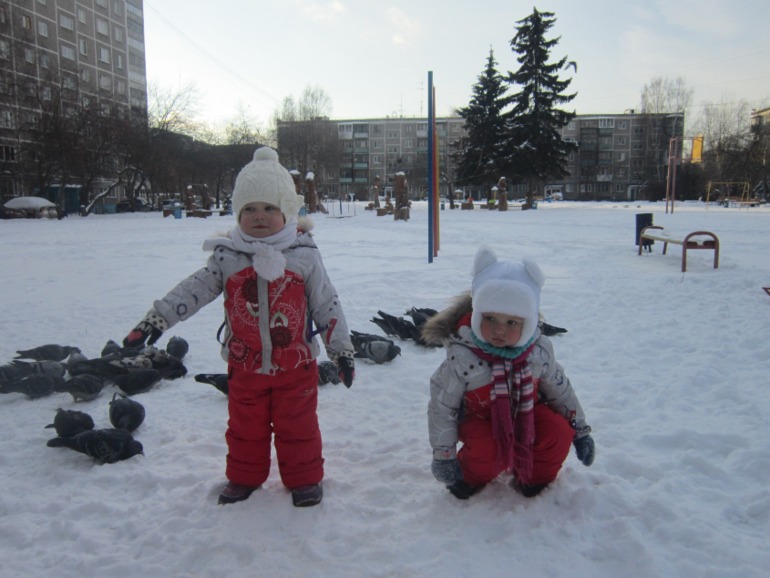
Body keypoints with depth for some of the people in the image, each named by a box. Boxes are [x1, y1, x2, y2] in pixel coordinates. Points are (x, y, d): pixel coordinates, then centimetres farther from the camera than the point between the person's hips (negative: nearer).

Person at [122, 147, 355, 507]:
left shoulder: (304, 256, -8)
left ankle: (304, 478, 30)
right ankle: (244, 477, 38)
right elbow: (193, 290, -5)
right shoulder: (227, 257, -4)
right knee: (245, 427, 18)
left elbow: (327, 305, -4)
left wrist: (341, 349, -3)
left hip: (295, 366, -2)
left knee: (297, 426, 11)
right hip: (245, 367, 2)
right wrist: (157, 318, -14)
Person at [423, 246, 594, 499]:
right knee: (485, 451, -32)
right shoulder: (461, 358, -27)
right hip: (482, 419, -3)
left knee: (559, 433, -21)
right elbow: (441, 405, -18)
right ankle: (473, 476, 6)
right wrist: (444, 455, -13)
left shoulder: (538, 352, -15)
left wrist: (579, 429, 8)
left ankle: (535, 475, 10)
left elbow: (559, 389, 3)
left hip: (526, 415, 4)